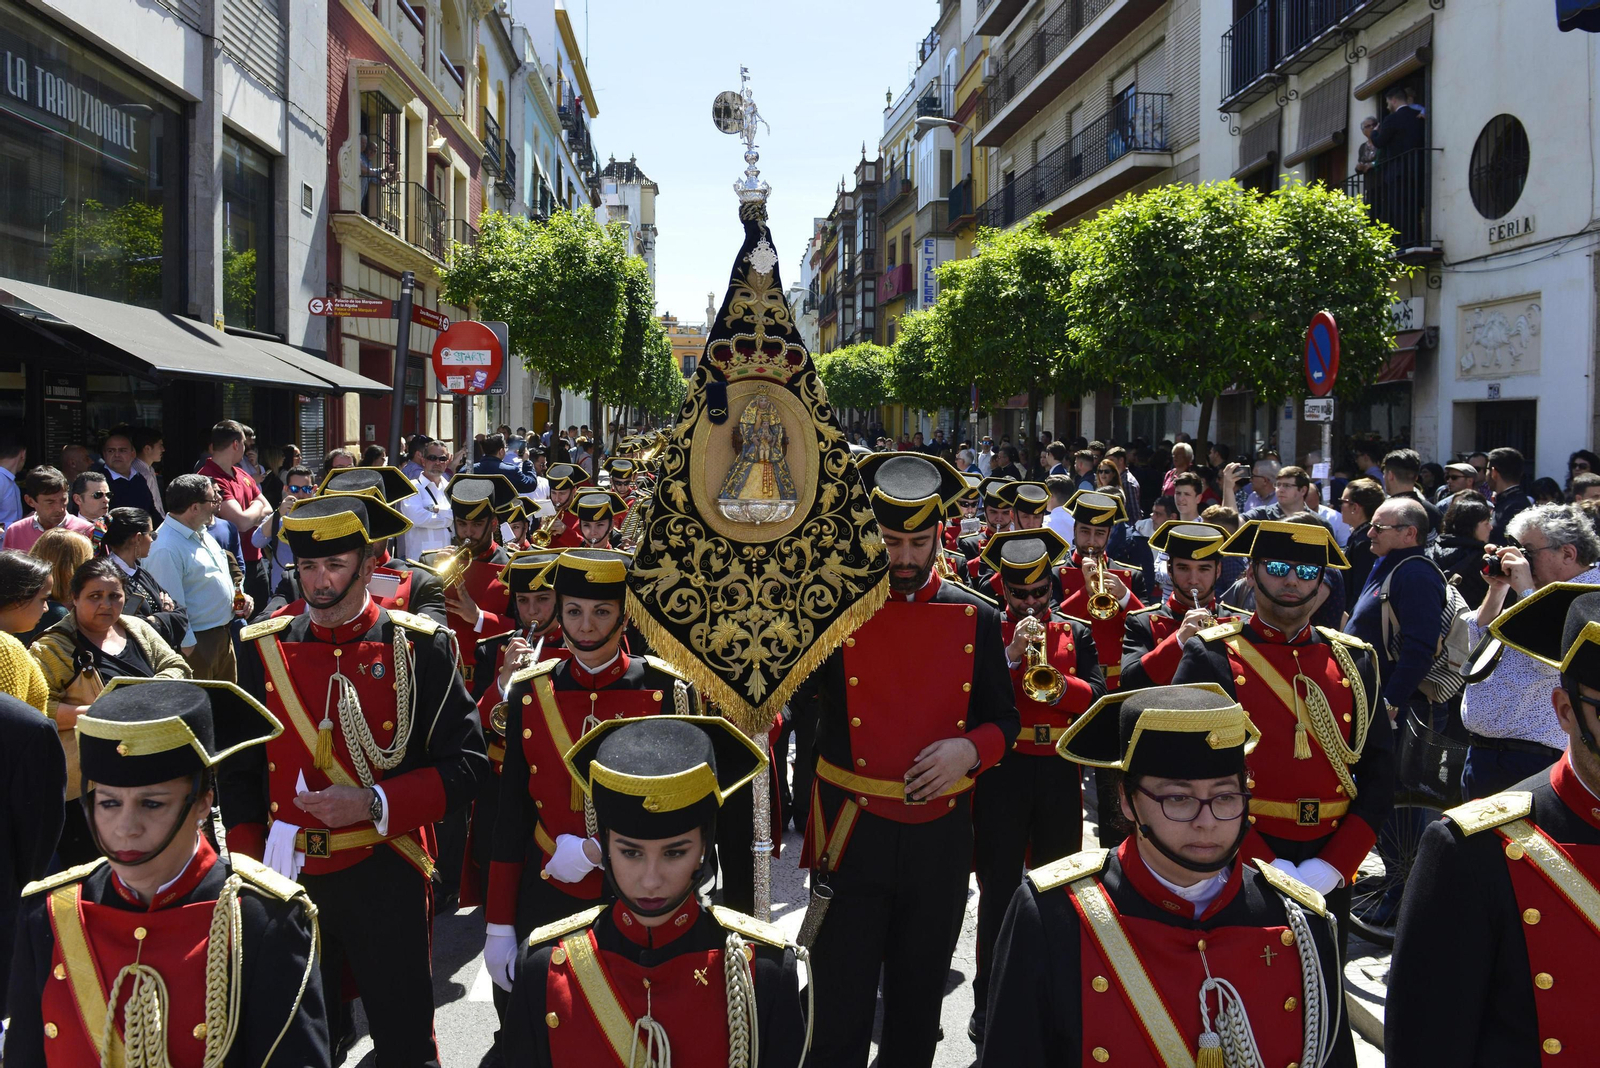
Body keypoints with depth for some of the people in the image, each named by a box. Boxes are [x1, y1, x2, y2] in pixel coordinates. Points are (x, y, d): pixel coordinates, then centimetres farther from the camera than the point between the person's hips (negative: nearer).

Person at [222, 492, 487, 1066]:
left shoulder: (420, 646, -7)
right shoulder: (262, 647, 1)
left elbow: (467, 764, -9)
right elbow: (239, 770, 7)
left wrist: (375, 804, -20)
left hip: (386, 883, -2)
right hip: (288, 878, 2)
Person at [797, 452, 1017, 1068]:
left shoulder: (978, 618, 1)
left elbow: (1004, 718, 7)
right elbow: (798, 694, -16)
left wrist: (969, 748, -14)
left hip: (940, 838, 2)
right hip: (851, 837, -2)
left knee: (919, 1001, 19)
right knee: (840, 1010, 4)